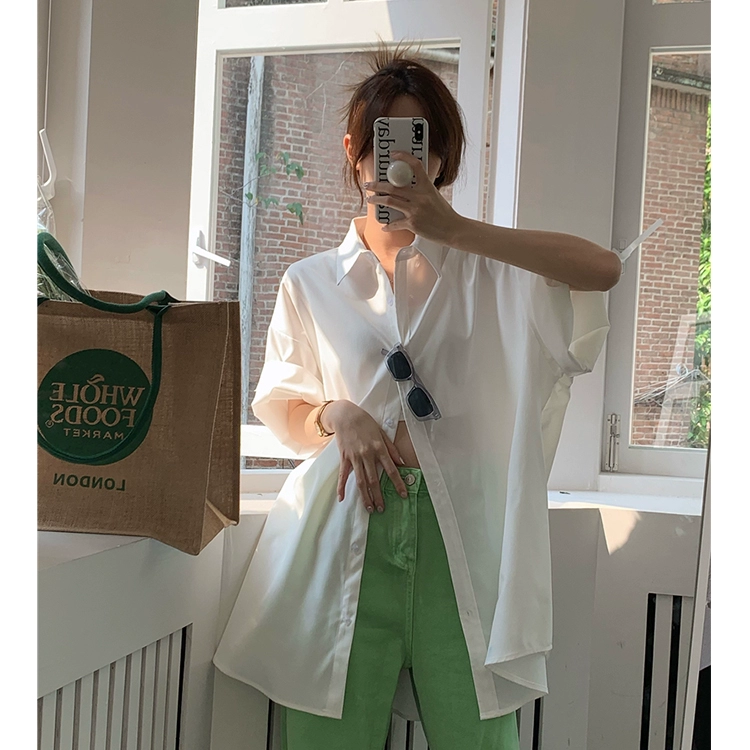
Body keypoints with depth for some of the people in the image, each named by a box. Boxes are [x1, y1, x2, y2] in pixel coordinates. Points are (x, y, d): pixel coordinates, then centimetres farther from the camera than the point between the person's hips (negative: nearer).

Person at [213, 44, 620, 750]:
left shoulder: (485, 273, 9)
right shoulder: (309, 283, 14)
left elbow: (604, 268, -8)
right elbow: (281, 412, 16)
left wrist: (457, 229, -10)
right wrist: (336, 416, -7)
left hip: (459, 533, 0)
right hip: (343, 531, 1)